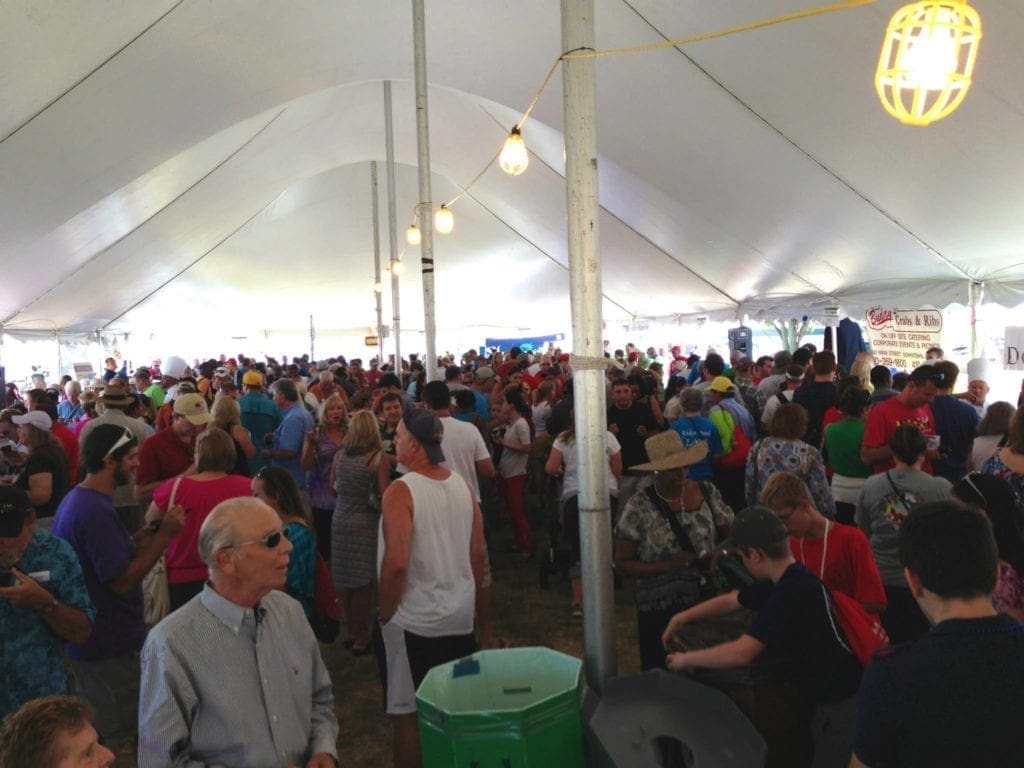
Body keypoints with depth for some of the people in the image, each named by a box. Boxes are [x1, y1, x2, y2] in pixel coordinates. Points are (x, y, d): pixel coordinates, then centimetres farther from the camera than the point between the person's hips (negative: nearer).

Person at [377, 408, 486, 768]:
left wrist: (385, 613, -10)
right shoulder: (461, 485, 1)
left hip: (413, 623, -6)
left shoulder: (401, 491, -18)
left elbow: (396, 563, -25)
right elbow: (478, 552, 6)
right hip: (460, 619, 6)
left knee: (408, 716, 8)